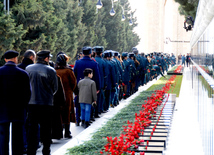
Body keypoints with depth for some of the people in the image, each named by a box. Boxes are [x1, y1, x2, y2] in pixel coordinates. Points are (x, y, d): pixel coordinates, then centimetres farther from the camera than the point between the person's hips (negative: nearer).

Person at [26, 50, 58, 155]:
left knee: (32, 128, 7)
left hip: (31, 103, 3)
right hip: (46, 103, -3)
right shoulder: (50, 70, -8)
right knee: (46, 128, 7)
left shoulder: (28, 69, 1)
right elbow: (55, 87, 0)